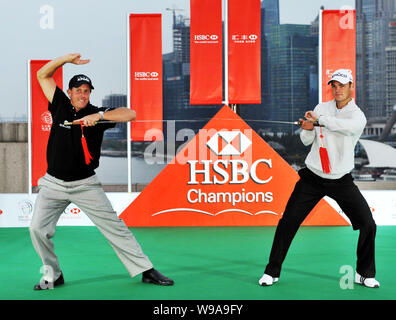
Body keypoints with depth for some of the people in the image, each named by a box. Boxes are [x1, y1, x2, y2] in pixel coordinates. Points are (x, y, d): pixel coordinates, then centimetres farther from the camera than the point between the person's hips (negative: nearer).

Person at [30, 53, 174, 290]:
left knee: (115, 227, -3)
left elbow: (130, 114, -15)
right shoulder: (61, 106, 2)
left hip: (86, 185, -2)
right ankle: (53, 275, 11)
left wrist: (99, 116, -25)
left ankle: (146, 271, 3)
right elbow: (43, 75, 5)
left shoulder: (98, 113, -2)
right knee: (38, 229, -9)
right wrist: (67, 58, -8)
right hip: (54, 184, 2)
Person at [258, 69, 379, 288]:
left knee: (368, 225, -6)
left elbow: (349, 126, -34)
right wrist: (307, 129, -18)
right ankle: (272, 272, 8)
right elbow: (306, 141, 4)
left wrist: (319, 119, -30)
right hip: (312, 177, 2)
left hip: (342, 181, -2)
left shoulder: (358, 116, -9)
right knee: (288, 222, -5)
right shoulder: (321, 108, 3)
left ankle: (364, 274, 15)